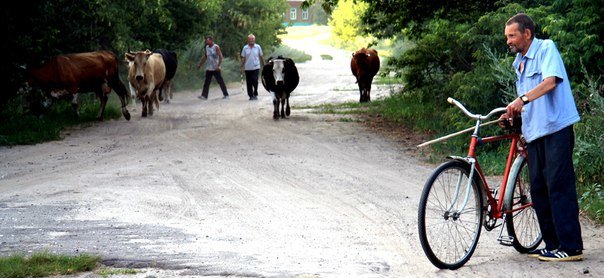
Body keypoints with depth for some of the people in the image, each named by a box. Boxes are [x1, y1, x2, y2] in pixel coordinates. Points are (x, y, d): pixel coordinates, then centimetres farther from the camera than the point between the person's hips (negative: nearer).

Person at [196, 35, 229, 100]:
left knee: (220, 81, 0)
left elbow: (220, 56, -15)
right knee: (206, 82, 0)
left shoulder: (216, 47, -10)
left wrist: (218, 65, -23)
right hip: (208, 68, 6)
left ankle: (226, 94, 10)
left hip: (215, 68, -6)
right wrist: (200, 64, 17)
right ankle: (204, 95, -2)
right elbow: (204, 57, 20)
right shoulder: (206, 47, 9)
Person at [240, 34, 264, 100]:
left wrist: (263, 65, 10)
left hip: (256, 67, -2)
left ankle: (255, 94, 1)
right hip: (248, 68, 2)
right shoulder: (245, 48, 3)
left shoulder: (258, 47, 2)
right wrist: (242, 67, 2)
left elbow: (261, 57, 9)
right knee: (249, 83, 4)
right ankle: (251, 95, 15)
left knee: (255, 81, -12)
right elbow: (243, 58, 6)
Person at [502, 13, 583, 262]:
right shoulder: (519, 63, 21)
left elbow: (550, 81, -22)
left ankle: (571, 247, -11)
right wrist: (512, 114, 9)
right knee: (538, 189, 7)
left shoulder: (546, 48, -5)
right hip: (534, 132, 9)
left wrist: (523, 99, -33)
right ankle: (552, 244, 13)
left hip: (556, 129, -9)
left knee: (559, 186, -11)